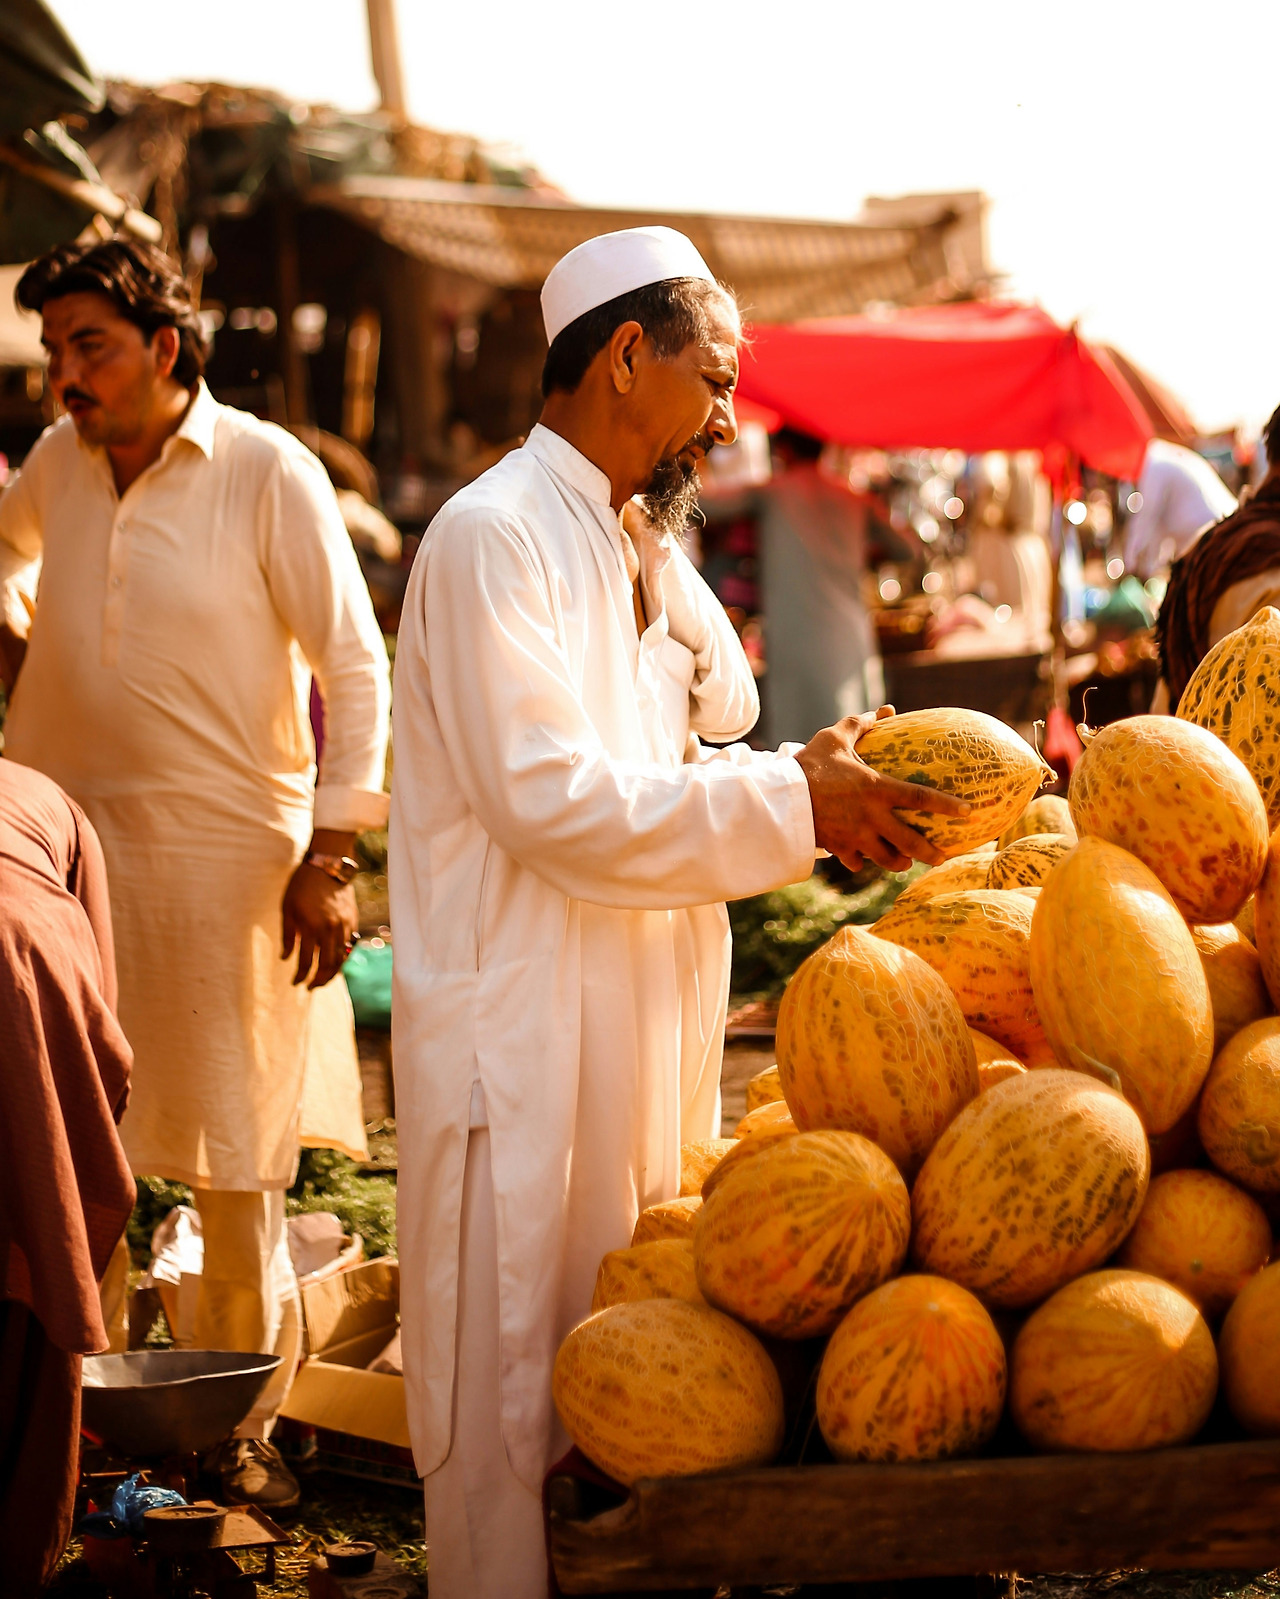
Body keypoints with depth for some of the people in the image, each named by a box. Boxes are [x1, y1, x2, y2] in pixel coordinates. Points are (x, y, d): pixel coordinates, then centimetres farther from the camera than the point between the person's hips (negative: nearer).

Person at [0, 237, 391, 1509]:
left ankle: (240, 1425, 15)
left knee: (235, 1161, 2)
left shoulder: (268, 472, -8)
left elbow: (356, 667, -8)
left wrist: (328, 858, -12)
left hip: (226, 854, -4)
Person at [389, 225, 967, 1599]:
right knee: (519, 1398, -1)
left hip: (633, 1021, 9)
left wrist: (826, 788, -1)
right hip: (522, 1040, -9)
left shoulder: (634, 548, 15)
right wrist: (793, 802, -18)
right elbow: (552, 802, -22)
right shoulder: (494, 538, -14)